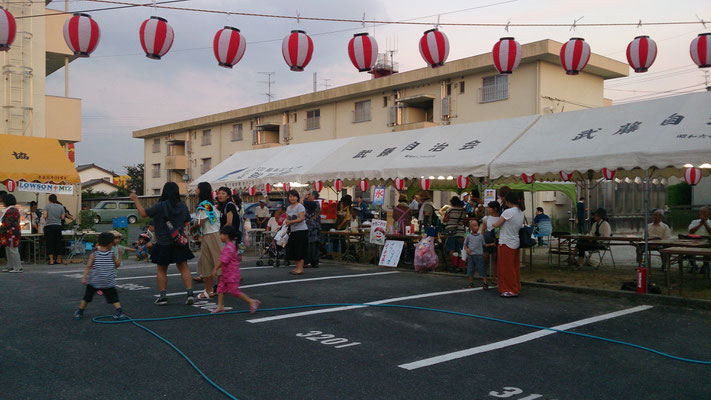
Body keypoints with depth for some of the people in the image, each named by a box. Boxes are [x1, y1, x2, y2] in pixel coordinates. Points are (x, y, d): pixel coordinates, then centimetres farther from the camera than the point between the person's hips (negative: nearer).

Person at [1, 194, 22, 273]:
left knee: (13, 251, -7)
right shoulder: (13, 209, 17)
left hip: (12, 233, -11)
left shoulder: (11, 210, -17)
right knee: (8, 251, 14)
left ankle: (18, 268, -5)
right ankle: (10, 267, 20)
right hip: (9, 234, 11)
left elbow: (7, 223, -22)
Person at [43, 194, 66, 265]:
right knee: (58, 243, 9)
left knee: (50, 243, 2)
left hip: (49, 226, -2)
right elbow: (62, 217, 3)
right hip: (58, 226, 3)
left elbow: (45, 216, -11)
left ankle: (51, 260, 0)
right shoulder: (61, 207, 5)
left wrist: (43, 214, 11)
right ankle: (59, 259, 15)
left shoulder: (47, 206, -3)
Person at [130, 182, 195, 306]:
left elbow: (143, 213, -11)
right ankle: (189, 292, -2)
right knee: (184, 268, 7)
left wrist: (135, 200, -1)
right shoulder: (183, 206, 0)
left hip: (163, 244, -3)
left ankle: (163, 296, 10)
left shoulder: (161, 206, -15)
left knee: (161, 270, 11)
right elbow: (186, 222, 11)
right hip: (179, 243, 3)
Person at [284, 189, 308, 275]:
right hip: (293, 231, 8)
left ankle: (300, 268, -3)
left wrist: (291, 221, -26)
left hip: (301, 230, -8)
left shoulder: (300, 206, -9)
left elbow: (301, 218, -19)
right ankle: (297, 267, 18)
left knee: (300, 250, -7)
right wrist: (287, 222, -5)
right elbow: (288, 219, 18)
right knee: (292, 249, 8)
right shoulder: (288, 208, 14)